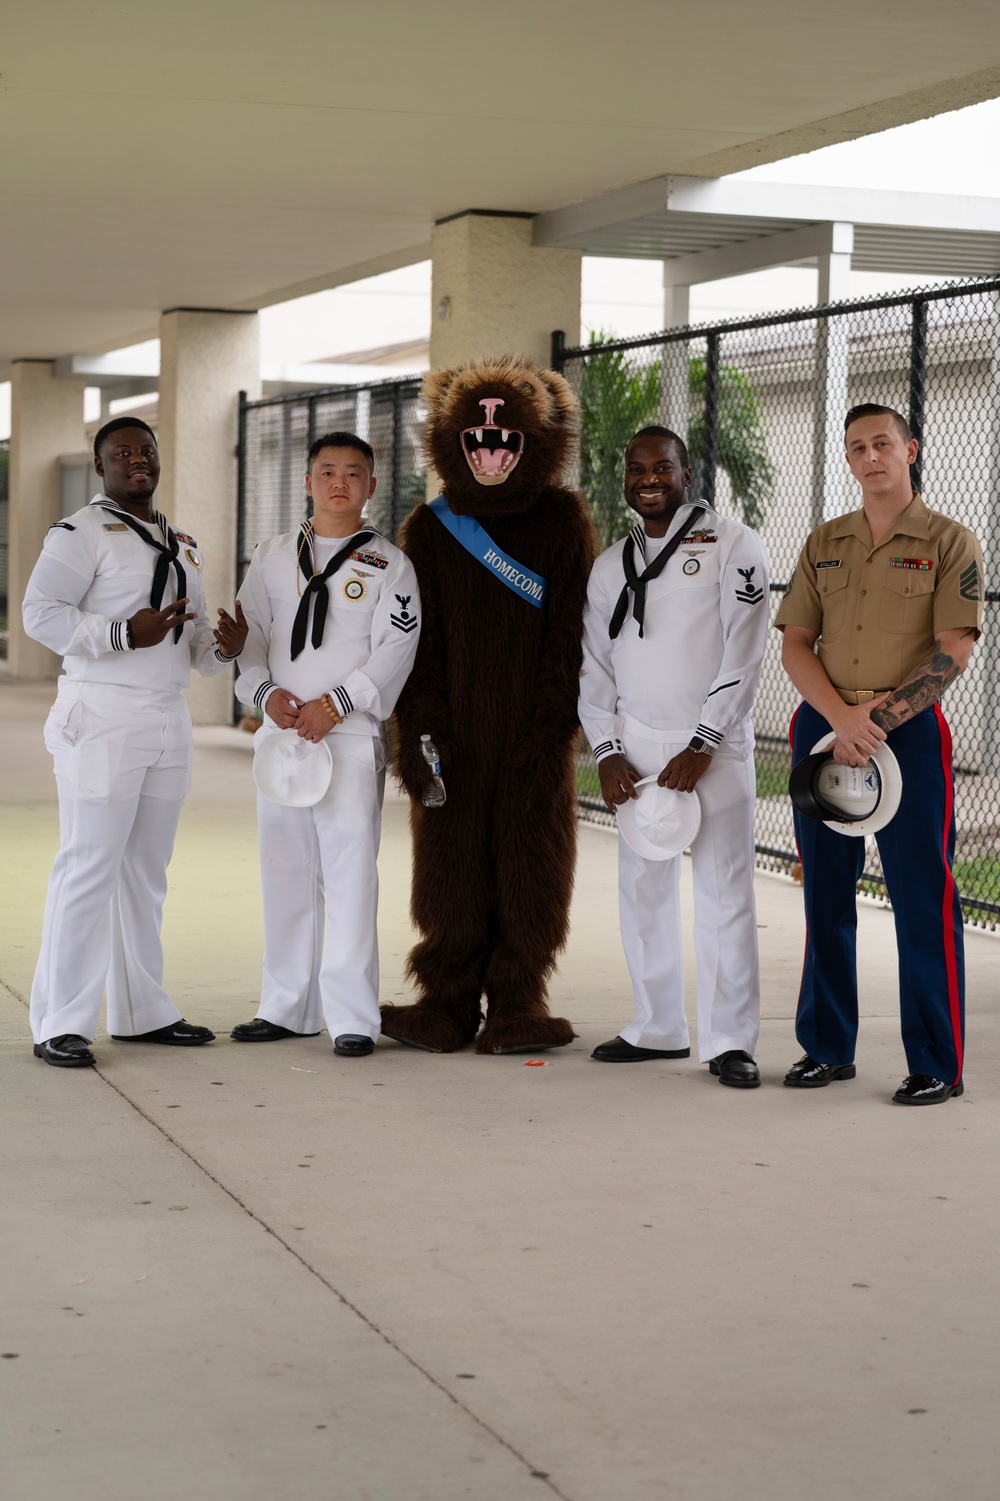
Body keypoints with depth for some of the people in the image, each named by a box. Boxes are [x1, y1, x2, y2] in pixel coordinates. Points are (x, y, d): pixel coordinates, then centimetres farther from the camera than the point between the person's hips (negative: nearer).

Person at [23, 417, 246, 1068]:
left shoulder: (182, 544, 20)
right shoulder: (82, 533, -5)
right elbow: (41, 612, -15)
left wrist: (223, 647, 2)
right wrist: (124, 634, -24)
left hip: (169, 720, 7)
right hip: (101, 718, -7)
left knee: (146, 870, 12)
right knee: (89, 867, -9)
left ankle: (141, 1010, 20)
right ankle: (61, 1025, -5)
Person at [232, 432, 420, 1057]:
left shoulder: (388, 564, 3)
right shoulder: (272, 558, 14)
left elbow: (394, 651, -6)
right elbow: (249, 635, 11)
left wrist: (334, 703, -16)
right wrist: (266, 692, -8)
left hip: (352, 733, -4)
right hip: (281, 730, 4)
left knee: (350, 871, -9)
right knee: (286, 872, 9)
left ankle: (352, 1016, -6)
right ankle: (288, 1007, 19)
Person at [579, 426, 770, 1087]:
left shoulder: (732, 544, -2)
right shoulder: (611, 564, 14)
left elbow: (743, 652, -9)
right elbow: (597, 665, 15)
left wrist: (702, 746, -14)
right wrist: (607, 751, 1)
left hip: (713, 745, -5)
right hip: (635, 746, 5)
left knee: (724, 890, -6)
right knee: (643, 888, 7)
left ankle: (731, 1041, -2)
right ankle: (659, 1029, 17)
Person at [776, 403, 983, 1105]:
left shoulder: (949, 542, 0)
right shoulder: (823, 544, 13)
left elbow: (953, 652, -9)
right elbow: (795, 644, 7)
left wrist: (878, 721, -16)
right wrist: (842, 717, -11)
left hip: (909, 729, -4)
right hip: (825, 726, 4)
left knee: (922, 896, -4)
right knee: (826, 893, 8)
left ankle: (937, 1064, 3)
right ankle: (828, 1047, 19)